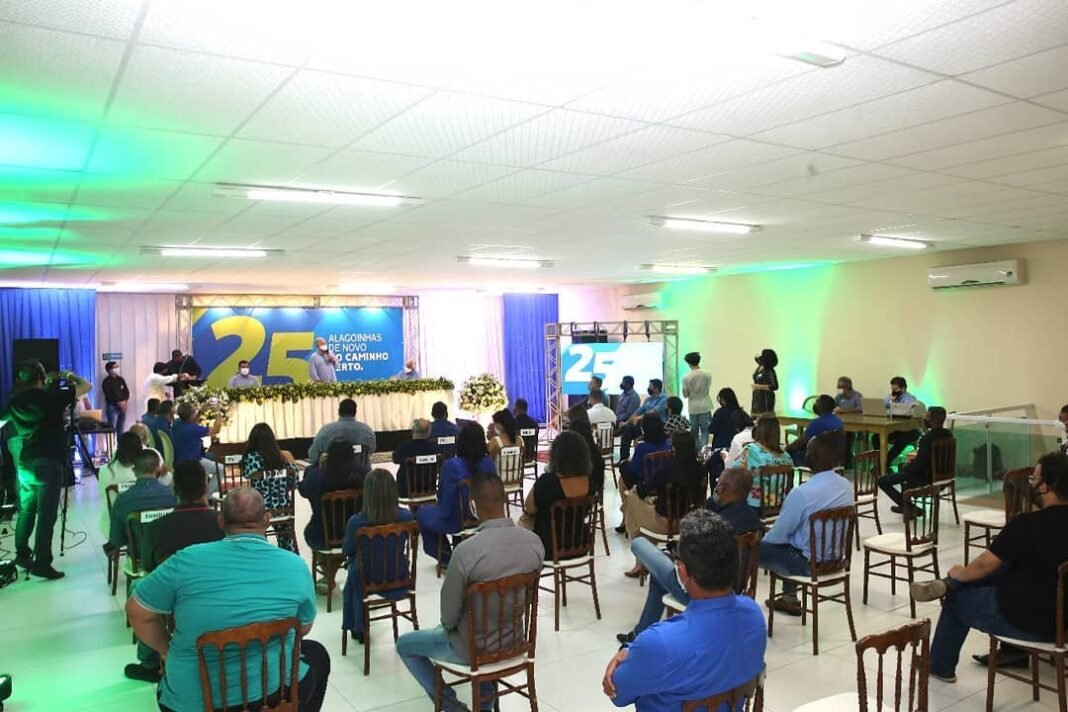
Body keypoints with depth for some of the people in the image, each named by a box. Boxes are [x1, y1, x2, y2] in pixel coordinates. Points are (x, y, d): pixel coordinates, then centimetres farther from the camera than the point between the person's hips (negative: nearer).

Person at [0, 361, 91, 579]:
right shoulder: (53, 397, -7)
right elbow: (87, 386, -2)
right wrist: (69, 376, 16)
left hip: (25, 463, 6)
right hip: (48, 463, -6)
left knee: (26, 510, 20)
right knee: (46, 514, -6)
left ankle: (22, 554, 29)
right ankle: (42, 563, -8)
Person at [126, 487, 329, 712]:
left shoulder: (187, 560, -13)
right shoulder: (295, 566, -10)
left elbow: (137, 611, -1)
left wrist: (167, 649, 15)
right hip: (271, 693, -1)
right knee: (316, 655, 33)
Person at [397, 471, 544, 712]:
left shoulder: (466, 550, -31)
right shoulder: (535, 543, -15)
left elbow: (449, 613, -18)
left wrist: (448, 628, 5)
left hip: (473, 647, -5)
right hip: (513, 640, 5)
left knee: (405, 645, 20)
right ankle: (487, 688, 27)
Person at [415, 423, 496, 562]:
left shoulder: (451, 465, -22)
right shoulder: (489, 463, -10)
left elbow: (443, 499, -12)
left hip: (455, 522, -5)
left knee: (422, 513, 25)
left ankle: (446, 557, 30)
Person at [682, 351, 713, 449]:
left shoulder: (686, 377, -10)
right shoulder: (707, 374, -5)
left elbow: (685, 395, -7)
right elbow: (708, 389, 7)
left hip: (693, 408, 0)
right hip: (705, 407, 0)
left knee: (694, 433, 12)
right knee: (705, 431, 4)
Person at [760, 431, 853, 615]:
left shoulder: (802, 492, -28)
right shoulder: (847, 486, -6)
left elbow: (778, 535, -17)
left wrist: (762, 539, 6)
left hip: (808, 564, -7)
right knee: (791, 540, 31)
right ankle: (790, 598, 35)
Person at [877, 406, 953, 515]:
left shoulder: (927, 438, -29)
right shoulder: (948, 435, -2)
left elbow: (918, 466, -26)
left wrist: (907, 466, -5)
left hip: (925, 478, -9)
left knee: (882, 481, -1)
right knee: (904, 469, 34)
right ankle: (905, 504, 37)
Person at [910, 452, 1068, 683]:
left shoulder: (1028, 524, -25)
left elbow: (984, 565, -15)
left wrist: (959, 574, 7)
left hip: (1027, 622, -6)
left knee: (956, 599, 17)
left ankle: (939, 666, 32)